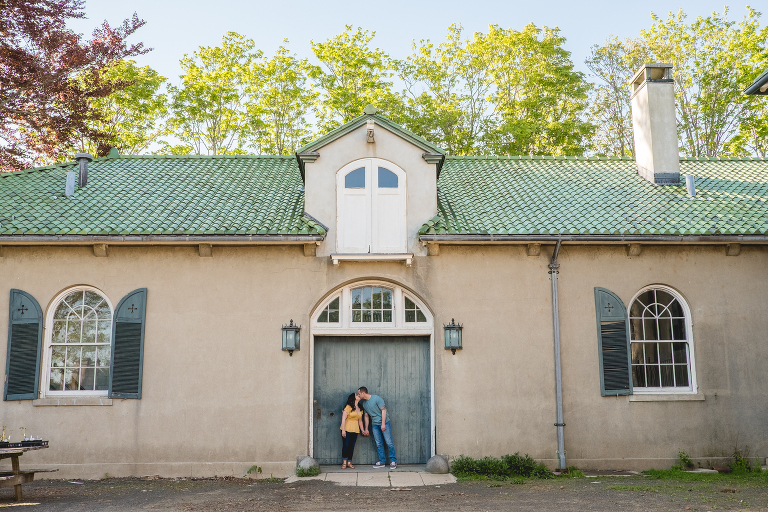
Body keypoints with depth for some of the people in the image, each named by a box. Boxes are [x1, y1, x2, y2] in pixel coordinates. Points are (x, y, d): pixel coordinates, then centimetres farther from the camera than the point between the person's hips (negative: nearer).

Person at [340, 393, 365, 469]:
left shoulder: (360, 409, 12)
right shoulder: (348, 407, -8)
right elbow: (343, 419, -12)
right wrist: (343, 430, -17)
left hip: (355, 430, 5)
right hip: (347, 430, -5)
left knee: (352, 446, 4)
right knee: (346, 446, -4)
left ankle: (349, 463, 10)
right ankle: (344, 462, 7)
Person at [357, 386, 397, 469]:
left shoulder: (376, 398, -11)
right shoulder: (364, 403, 10)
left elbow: (383, 410, -13)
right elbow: (366, 416, 18)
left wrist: (383, 424, -18)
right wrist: (366, 429, 18)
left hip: (384, 423, -6)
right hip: (374, 425, 6)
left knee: (389, 442, -6)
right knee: (379, 444, 5)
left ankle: (393, 461, -1)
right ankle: (382, 462, 11)